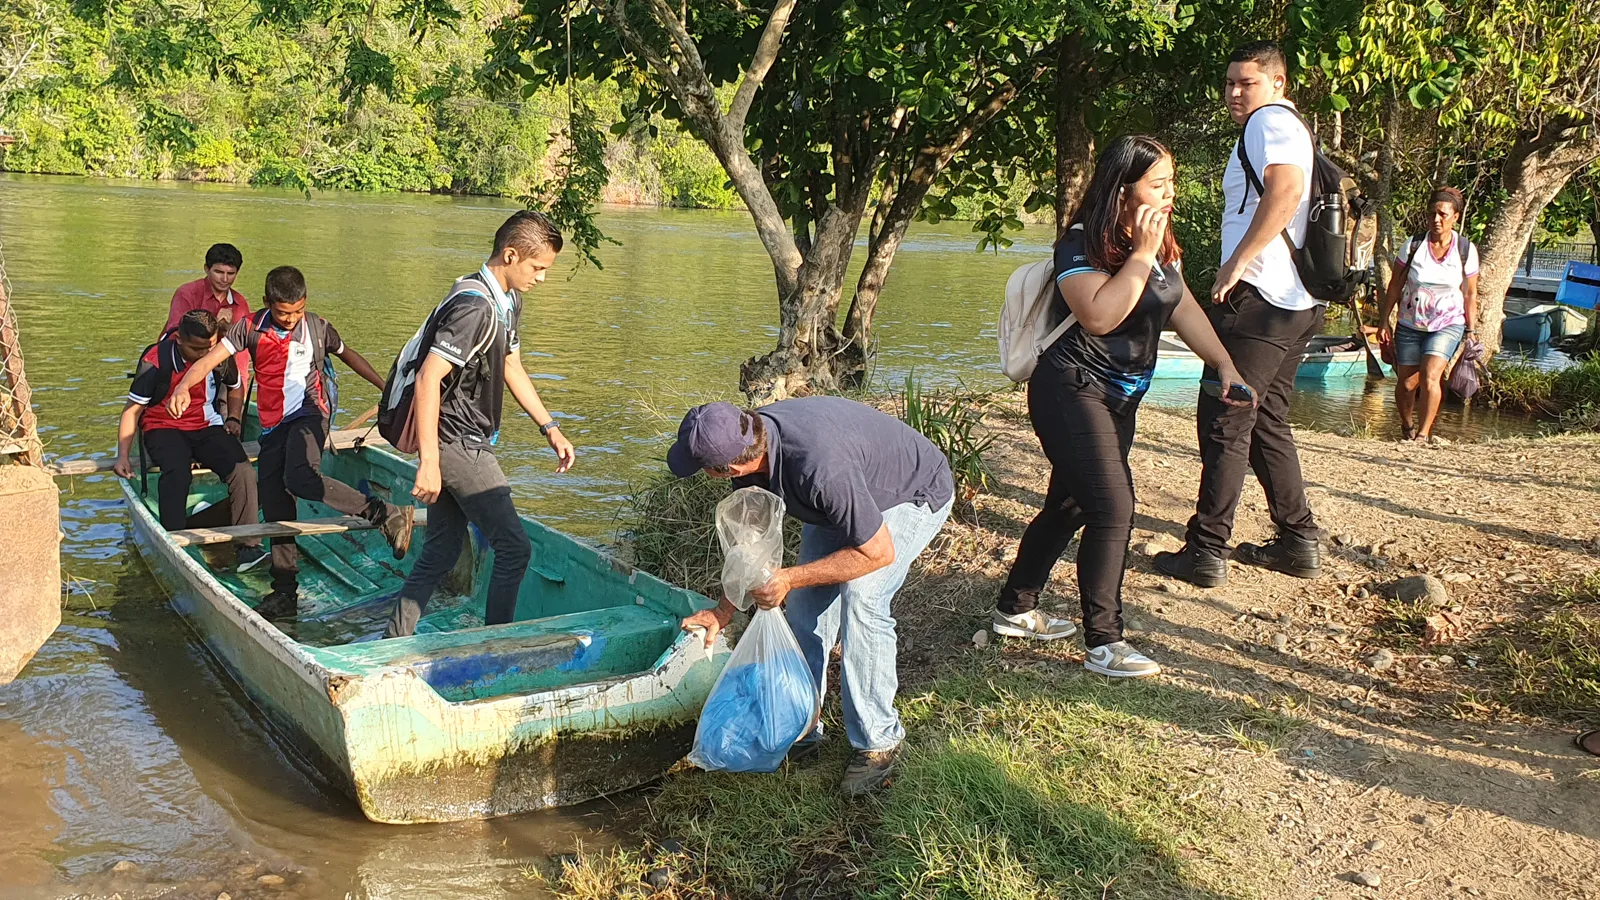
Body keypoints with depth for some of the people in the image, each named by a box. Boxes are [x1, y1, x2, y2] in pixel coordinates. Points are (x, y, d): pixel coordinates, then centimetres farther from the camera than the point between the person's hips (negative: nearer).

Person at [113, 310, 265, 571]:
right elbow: (133, 408, -5)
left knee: (243, 470, -26)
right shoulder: (156, 360, -12)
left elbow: (236, 388, 23)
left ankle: (248, 546, -25)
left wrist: (232, 418, 6)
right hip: (164, 428, -2)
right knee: (177, 473, -36)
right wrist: (123, 456, -11)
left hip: (208, 426, 3)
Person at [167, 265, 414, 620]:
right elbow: (211, 358, -10)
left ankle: (386, 514, -32)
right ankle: (285, 594, 12)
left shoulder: (317, 327, 1)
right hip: (273, 426, 4)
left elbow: (348, 355, 20)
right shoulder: (251, 327, 1)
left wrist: (386, 386, 21)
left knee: (299, 478, -34)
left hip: (308, 414, -4)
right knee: (275, 510, 4)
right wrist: (183, 386, -29)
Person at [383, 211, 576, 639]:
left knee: (440, 554, 15)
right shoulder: (474, 306, -22)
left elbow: (511, 368, 22)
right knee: (515, 549, -3)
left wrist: (550, 428, 18)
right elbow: (428, 379, -27)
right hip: (456, 445, -10)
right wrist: (429, 462, -29)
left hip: (465, 445, 10)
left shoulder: (509, 301, 10)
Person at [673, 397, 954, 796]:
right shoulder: (749, 441, -19)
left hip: (916, 494, -8)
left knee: (860, 596, -23)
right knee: (804, 603, 1)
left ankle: (878, 743, -9)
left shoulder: (819, 467, -45)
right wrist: (724, 611, -1)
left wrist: (790, 578, -30)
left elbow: (879, 552, -33)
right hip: (856, 492, 8)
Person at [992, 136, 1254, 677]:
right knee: (1113, 511, -14)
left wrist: (1225, 365, -2)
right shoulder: (1081, 244, -18)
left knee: (1069, 506, 15)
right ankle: (1103, 644, -5)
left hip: (1119, 399, 9)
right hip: (1072, 392, -9)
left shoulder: (1162, 246, 7)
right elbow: (1099, 315, -31)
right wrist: (1141, 255, -26)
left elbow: (1185, 309, 9)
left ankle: (1015, 611, 29)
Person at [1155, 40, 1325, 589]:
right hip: (1295, 303, 11)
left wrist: (1237, 263, -24)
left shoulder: (1270, 121, -8)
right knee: (1266, 421, 16)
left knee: (1223, 424, -7)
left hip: (1258, 297, -11)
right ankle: (1299, 542, 20)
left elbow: (1286, 190, -25)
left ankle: (1206, 552, -3)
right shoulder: (1290, 129, 24)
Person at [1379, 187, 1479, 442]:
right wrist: (1384, 320, -1)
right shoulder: (1413, 246, -5)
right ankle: (1407, 426, 31)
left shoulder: (1466, 249, -4)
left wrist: (1471, 331, 2)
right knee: (1407, 384, 4)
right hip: (1410, 325, 1)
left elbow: (1470, 295, 3)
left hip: (1448, 325, -1)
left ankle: (1423, 434, -17)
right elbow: (1395, 286, 2)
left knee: (1430, 375, -23)